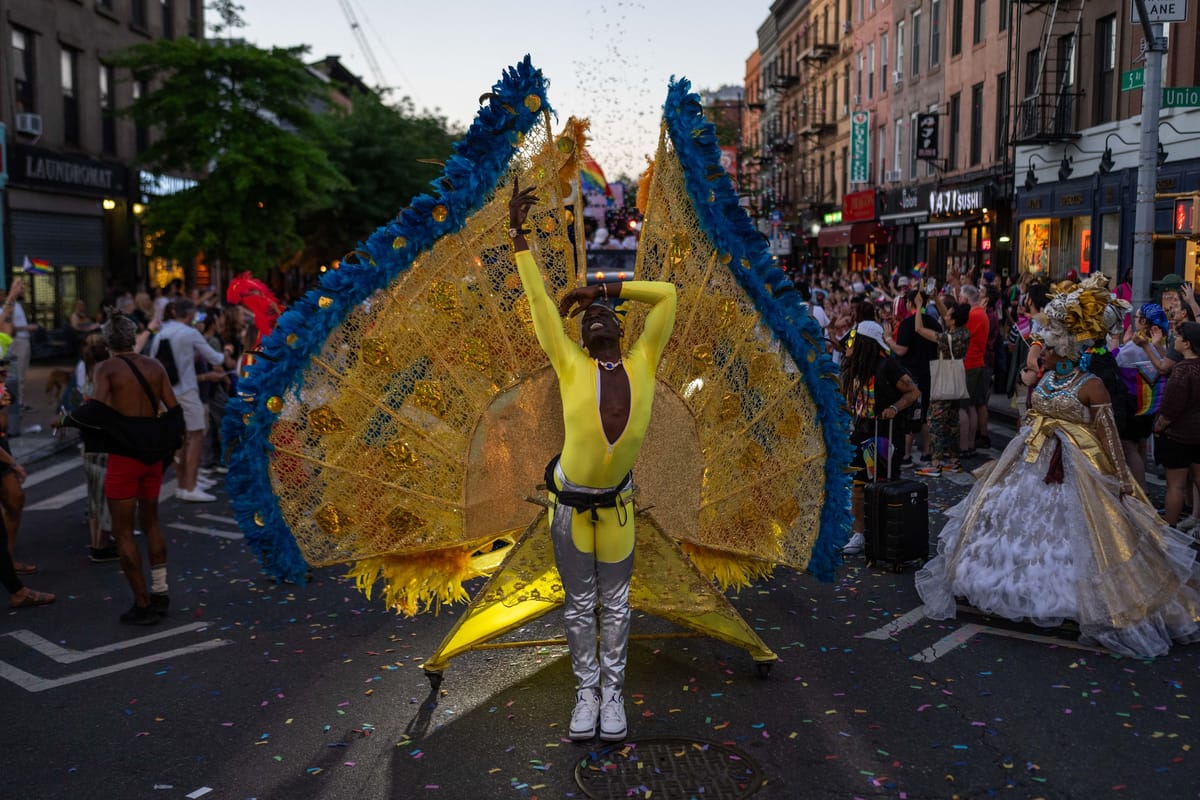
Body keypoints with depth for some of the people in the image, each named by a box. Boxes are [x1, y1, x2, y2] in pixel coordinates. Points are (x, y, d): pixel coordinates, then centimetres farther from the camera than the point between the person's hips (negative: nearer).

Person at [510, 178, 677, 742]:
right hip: (569, 500, -1)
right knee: (579, 602, 9)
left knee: (615, 601, 10)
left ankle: (613, 692, 26)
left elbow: (666, 295, -7)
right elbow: (538, 301, -12)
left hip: (616, 503, 1)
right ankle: (586, 691, 25)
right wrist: (517, 234, -14)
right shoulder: (570, 365, -12)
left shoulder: (642, 363, -8)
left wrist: (603, 288, -4)